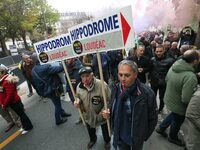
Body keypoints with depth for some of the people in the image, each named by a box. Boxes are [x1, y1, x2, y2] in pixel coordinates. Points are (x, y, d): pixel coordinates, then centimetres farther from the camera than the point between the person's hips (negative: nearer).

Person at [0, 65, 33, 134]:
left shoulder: (7, 81, -26)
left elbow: (10, 95, -25)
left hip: (14, 102, -9)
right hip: (12, 102, 9)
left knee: (21, 114, 6)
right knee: (20, 114, 20)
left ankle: (28, 127, 23)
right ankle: (25, 126, 37)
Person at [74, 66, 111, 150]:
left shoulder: (102, 85, -32)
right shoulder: (79, 86, -14)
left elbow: (109, 100, -23)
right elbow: (79, 98, 5)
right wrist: (78, 101, -17)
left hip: (102, 116, -3)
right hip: (88, 116, 4)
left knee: (105, 131, 27)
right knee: (90, 131, 33)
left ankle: (107, 141, 62)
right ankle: (92, 139, 69)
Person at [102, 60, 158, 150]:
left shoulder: (146, 93, -25)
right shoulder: (116, 90, -14)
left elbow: (153, 118, -11)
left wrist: (145, 135, -2)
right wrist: (108, 113, -16)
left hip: (137, 138, -2)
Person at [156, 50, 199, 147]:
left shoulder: (173, 67, -11)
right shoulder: (190, 76, -35)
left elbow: (166, 79, 6)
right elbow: (186, 99, -33)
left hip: (169, 99, 7)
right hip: (178, 105, -6)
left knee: (174, 115, 33)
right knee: (177, 121, 22)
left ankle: (161, 128, 46)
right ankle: (173, 137, 49)